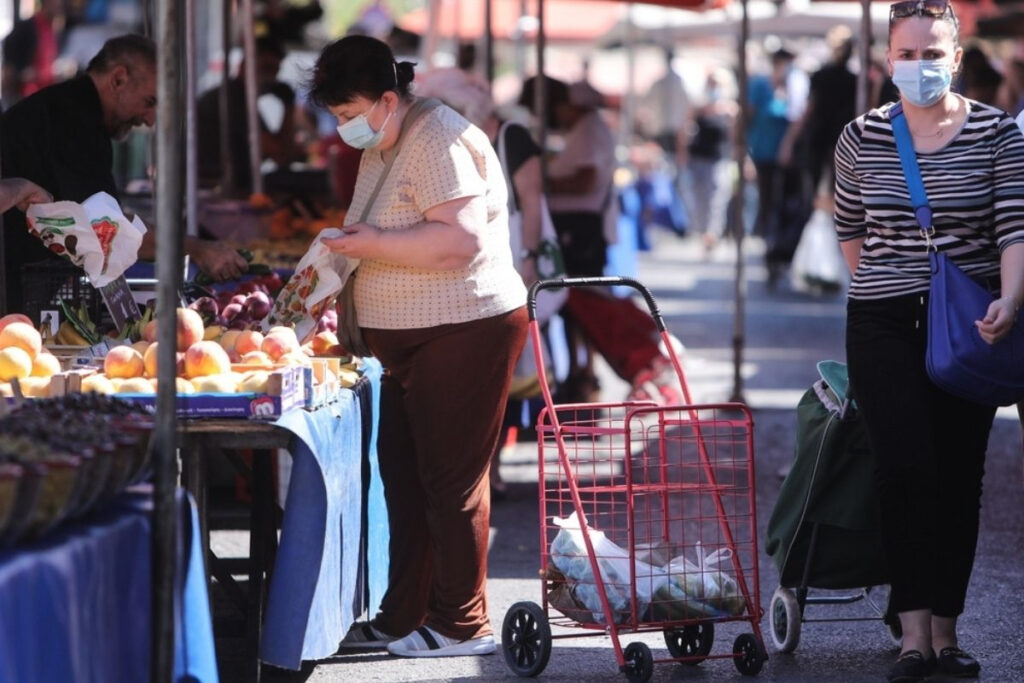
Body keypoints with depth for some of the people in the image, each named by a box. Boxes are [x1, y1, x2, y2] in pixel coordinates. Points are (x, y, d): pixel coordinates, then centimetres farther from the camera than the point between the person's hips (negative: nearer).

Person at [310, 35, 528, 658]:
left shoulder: (439, 141, -17)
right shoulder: (381, 147, 14)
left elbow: (461, 239, -28)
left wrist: (373, 243, -22)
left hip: (465, 330, -11)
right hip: (411, 341, 11)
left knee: (451, 481, -5)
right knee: (404, 477, 13)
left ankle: (462, 625, 2)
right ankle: (403, 618, 20)